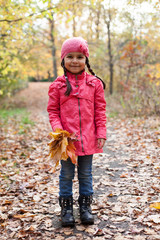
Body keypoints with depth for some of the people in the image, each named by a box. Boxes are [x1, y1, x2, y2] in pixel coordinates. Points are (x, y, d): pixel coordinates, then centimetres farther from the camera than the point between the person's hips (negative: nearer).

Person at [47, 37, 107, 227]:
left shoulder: (94, 83, 2)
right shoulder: (58, 85, -1)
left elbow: (100, 111, 4)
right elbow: (53, 111, 1)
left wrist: (101, 133, -2)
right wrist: (58, 129, -14)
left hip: (88, 138, 1)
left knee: (86, 174, 15)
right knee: (66, 174, 12)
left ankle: (85, 206, 31)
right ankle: (66, 207, 27)